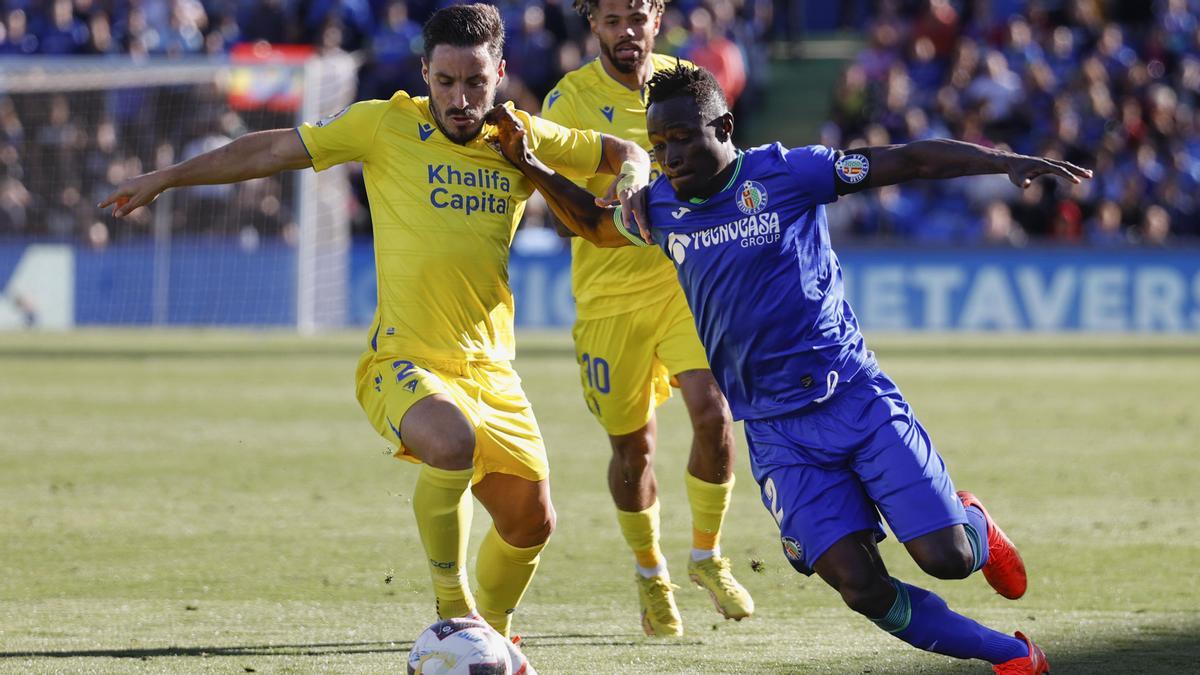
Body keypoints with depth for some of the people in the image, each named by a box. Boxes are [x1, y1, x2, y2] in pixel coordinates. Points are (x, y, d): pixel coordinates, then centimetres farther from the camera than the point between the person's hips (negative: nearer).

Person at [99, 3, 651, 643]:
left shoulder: (526, 138, 4)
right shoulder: (388, 126, -6)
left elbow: (622, 152, 19)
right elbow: (274, 149, 2)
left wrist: (631, 178, -5)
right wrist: (167, 177, 5)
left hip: (491, 369, 5)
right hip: (403, 361, -5)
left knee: (530, 523, 13)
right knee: (452, 442, -37)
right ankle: (451, 608, -20)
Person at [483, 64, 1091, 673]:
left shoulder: (784, 173, -7)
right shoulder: (658, 208, 6)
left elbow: (910, 161, -6)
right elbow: (593, 224, 28)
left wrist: (1005, 162, -15)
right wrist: (530, 167, 12)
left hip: (856, 396, -3)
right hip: (778, 433, 3)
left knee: (946, 558, -12)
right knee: (860, 586, -14)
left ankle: (971, 524, 27)